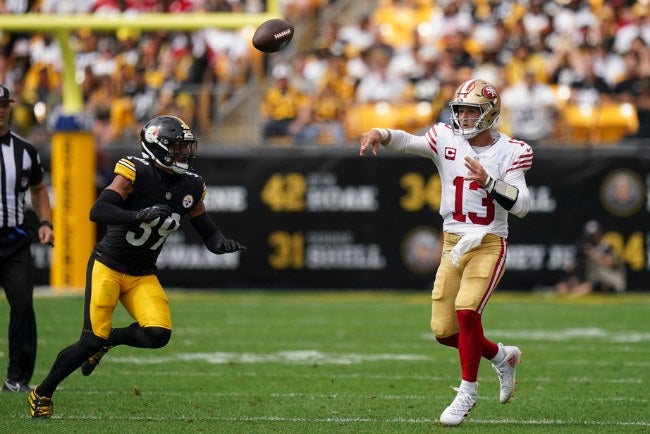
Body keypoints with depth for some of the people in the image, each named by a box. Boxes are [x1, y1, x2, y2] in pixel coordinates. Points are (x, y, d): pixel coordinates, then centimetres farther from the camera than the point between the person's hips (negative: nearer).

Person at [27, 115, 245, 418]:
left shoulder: (191, 187, 0)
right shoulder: (136, 173, -18)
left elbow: (208, 233, 8)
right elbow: (97, 212, -27)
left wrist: (222, 243, -16)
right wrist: (139, 216, -40)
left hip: (143, 276, 5)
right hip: (108, 266, -5)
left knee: (157, 335, -16)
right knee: (91, 341, -11)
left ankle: (107, 340, 14)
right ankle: (41, 394, 9)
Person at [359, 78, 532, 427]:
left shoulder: (510, 152, -5)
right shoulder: (446, 140, 0)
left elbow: (522, 205, -13)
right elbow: (407, 141, -17)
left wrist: (487, 181, -25)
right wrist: (380, 134, -37)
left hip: (489, 245, -4)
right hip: (453, 244, 4)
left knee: (466, 310, -24)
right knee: (444, 331, 2)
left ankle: (468, 391, -6)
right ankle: (502, 356, 30)